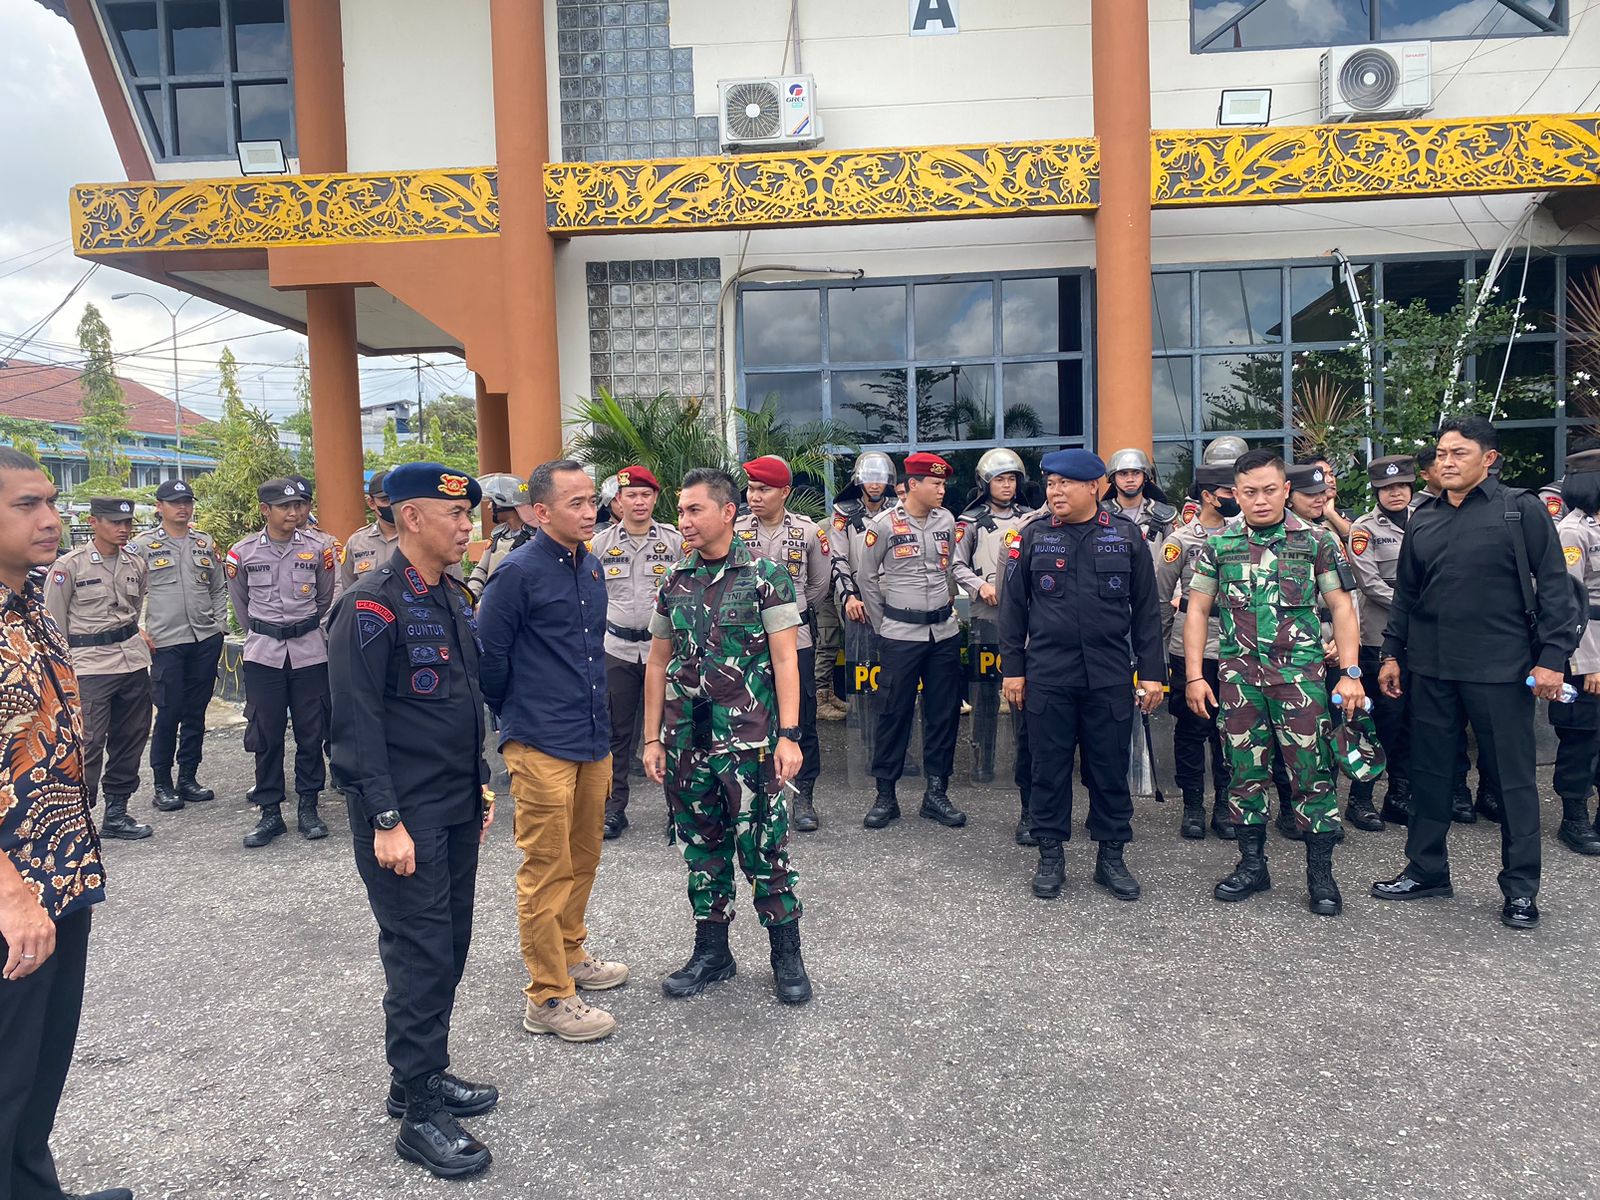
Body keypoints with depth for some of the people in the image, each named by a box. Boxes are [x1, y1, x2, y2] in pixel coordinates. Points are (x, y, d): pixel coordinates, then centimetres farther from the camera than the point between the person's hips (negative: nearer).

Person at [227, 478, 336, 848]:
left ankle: (308, 807, 17)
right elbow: (240, 602, 14)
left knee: (311, 731, 5)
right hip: (263, 653, 0)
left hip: (309, 650, 0)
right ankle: (270, 812, 14)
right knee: (265, 734, 4)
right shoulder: (243, 552, -1)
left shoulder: (319, 548, -1)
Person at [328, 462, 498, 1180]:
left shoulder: (455, 597, 11)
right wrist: (387, 821, -20)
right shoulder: (372, 604, -15)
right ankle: (418, 1116, 14)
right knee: (421, 957, 0)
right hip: (405, 818, -8)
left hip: (456, 811, 8)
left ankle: (423, 1075, 33)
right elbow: (356, 721, -18)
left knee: (450, 947, 16)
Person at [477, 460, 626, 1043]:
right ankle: (548, 996, 13)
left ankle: (570, 953, 39)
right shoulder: (518, 573, -14)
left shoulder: (592, 567, 9)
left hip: (593, 740, 8)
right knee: (547, 871, 2)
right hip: (542, 748, -7)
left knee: (582, 859, 20)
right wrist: (516, 716, 3)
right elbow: (488, 654, -9)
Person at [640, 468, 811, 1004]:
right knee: (702, 845, 13)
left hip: (748, 739, -4)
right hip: (686, 739, 5)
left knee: (762, 846, 1)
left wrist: (789, 734, -13)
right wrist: (652, 738, 9)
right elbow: (657, 664, 12)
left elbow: (785, 660, -7)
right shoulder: (674, 582, 8)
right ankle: (711, 951, 28)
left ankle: (787, 955, 18)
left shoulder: (765, 576, -4)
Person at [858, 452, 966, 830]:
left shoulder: (946, 520, 5)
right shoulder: (884, 524, -7)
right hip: (900, 633, -4)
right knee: (894, 712, 0)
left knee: (944, 712, 7)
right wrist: (882, 625, 3)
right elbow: (866, 578, 1)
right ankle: (885, 795, 12)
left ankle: (936, 792, 19)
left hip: (945, 631, 4)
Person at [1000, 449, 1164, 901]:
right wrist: (1013, 668, 2)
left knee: (1110, 767, 7)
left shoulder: (1127, 536, 3)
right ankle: (1050, 856, 19)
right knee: (1049, 767, 6)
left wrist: (1152, 672, 2)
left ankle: (1111, 856, 21)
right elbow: (1013, 606, 6)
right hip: (1047, 674, 0)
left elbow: (1145, 608, 5)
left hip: (1110, 675, 0)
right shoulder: (1033, 536, 4)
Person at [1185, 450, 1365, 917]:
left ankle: (1320, 873, 12)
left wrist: (1350, 673, -5)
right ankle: (1252, 865, 22)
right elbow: (1197, 610, 8)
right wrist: (1194, 676, 2)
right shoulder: (1219, 545, 6)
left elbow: (1341, 607, 2)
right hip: (1238, 676, 2)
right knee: (1245, 772, 9)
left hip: (1300, 673, -2)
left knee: (1311, 771, -1)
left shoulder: (1316, 541, 2)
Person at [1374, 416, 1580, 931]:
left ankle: (1520, 887, 16)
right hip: (1431, 668, 5)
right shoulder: (1422, 521, 11)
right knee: (1428, 771, 11)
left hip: (1502, 670, -4)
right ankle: (1426, 869, 23)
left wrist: (1552, 657, -12)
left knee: (1513, 776, 4)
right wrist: (1392, 653, 12)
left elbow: (1554, 586, -5)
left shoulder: (1521, 510, -3)